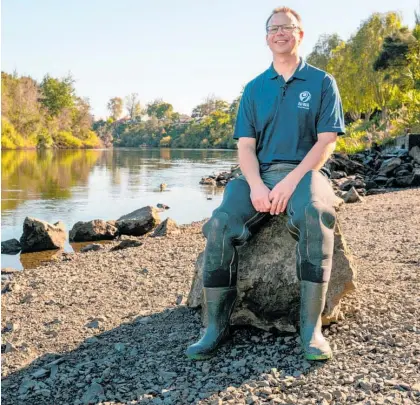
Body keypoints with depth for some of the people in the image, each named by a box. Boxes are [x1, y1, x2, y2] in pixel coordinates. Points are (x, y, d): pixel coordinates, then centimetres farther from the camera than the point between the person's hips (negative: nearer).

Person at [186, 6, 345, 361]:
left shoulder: (322, 82, 8)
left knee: (315, 217, -38)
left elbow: (326, 141, -2)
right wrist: (255, 185, -14)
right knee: (220, 224, -26)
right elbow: (245, 146, 7)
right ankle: (216, 325, -19)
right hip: (260, 175, 3)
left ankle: (311, 326, -31)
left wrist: (291, 182, -17)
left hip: (304, 173, -2)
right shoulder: (254, 89, 16)